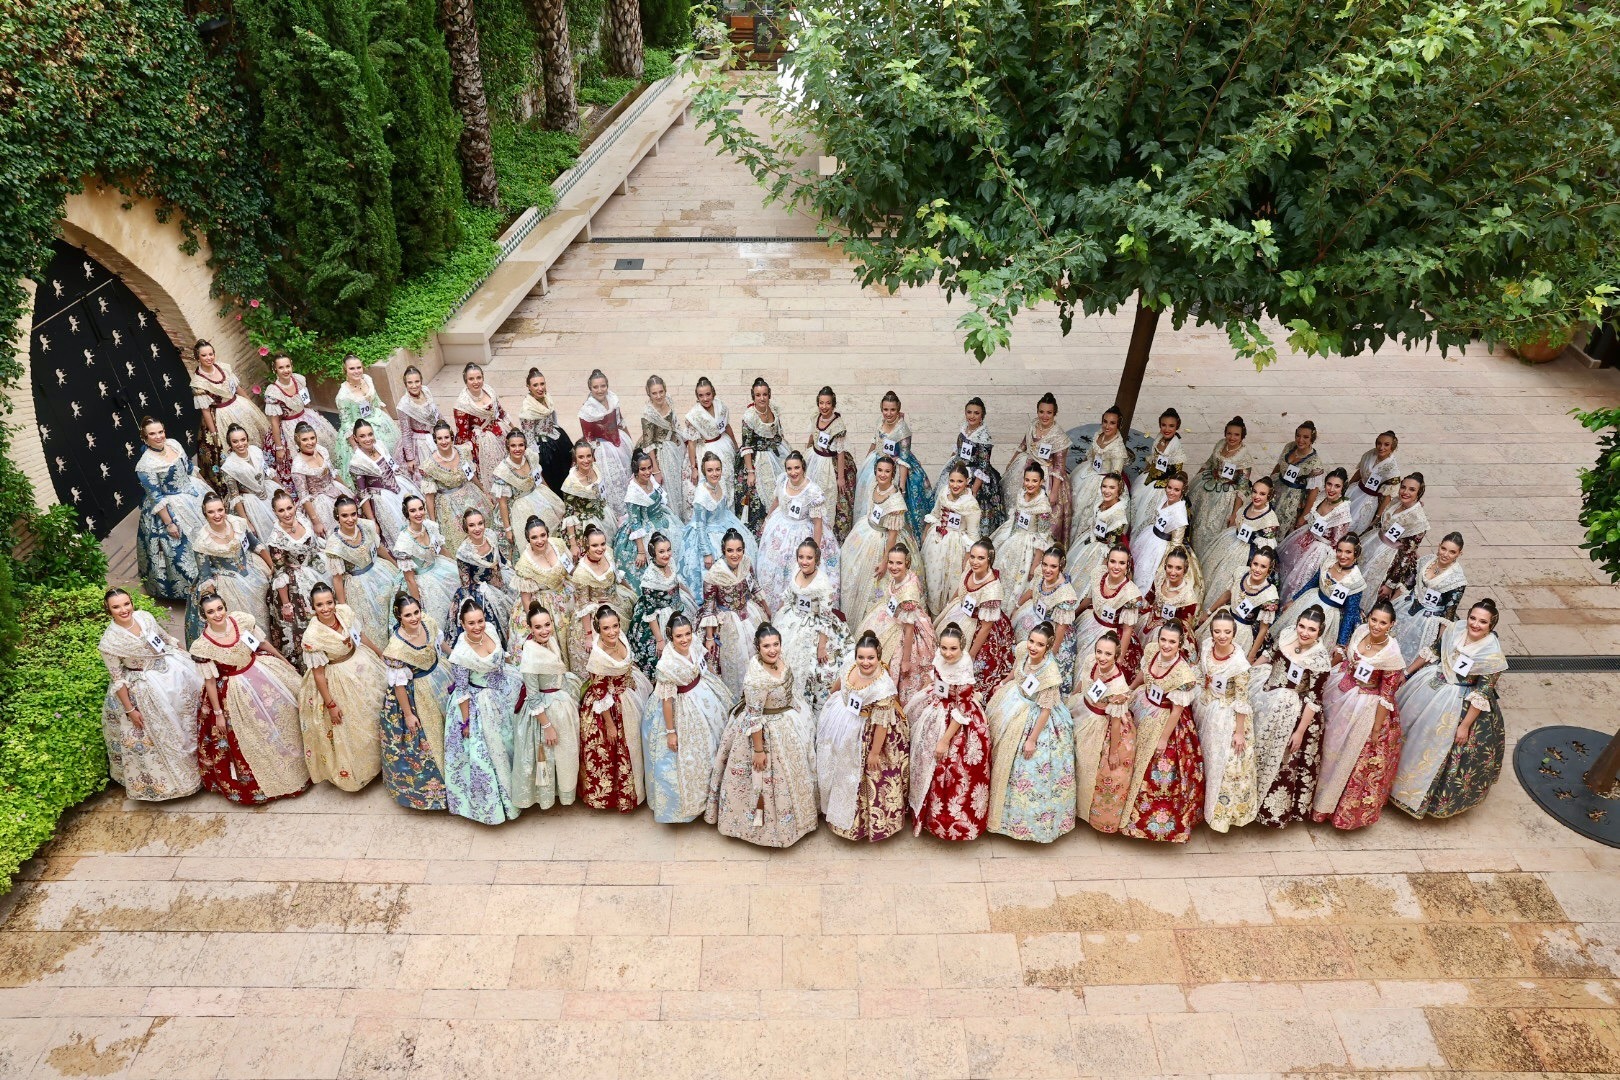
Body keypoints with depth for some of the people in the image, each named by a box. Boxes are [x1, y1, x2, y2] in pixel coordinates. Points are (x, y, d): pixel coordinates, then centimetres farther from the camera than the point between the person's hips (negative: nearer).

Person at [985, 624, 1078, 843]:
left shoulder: (1050, 673, -38)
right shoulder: (1023, 649, -22)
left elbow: (1045, 709, -27)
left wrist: (1032, 739, -20)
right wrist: (1003, 683, 21)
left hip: (1034, 715, -7)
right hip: (1015, 699, 7)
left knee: (1033, 763, 6)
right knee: (1002, 747, 29)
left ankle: (1037, 819, 31)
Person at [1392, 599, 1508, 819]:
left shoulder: (1493, 655, -24)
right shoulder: (1455, 629, -12)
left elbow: (1482, 695, -20)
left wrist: (1465, 725, -17)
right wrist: (1406, 673, 11)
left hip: (1459, 704, -5)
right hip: (1429, 686, 5)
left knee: (1439, 745, 11)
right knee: (1409, 726, 20)